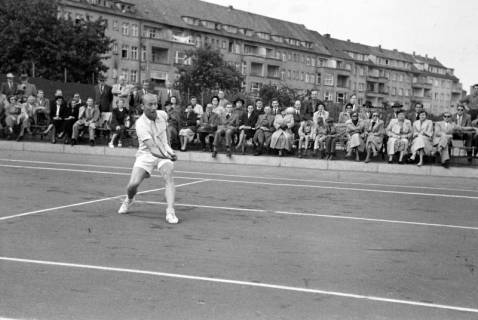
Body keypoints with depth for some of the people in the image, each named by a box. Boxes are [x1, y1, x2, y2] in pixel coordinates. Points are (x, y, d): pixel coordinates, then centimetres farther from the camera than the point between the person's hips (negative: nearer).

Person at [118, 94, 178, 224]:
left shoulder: (163, 114, -5)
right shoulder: (141, 123, -22)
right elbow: (152, 148, -29)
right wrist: (167, 156, -41)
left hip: (164, 153, 3)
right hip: (146, 154, -3)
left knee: (168, 178, -24)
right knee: (133, 184, -14)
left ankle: (170, 212, -28)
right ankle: (129, 199, 23)